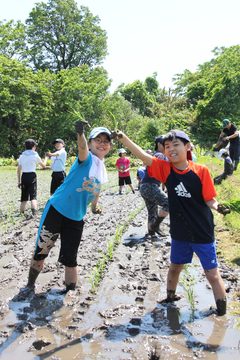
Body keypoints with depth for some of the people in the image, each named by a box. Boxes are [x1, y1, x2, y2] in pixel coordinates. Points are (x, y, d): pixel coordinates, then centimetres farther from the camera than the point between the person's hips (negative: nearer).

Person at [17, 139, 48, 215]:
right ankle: (34, 213, -26)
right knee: (33, 196, -10)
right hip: (32, 175, -4)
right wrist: (46, 158, 30)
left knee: (24, 198, 13)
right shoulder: (35, 155, 1)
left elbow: (19, 170, 10)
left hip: (24, 176, 4)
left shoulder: (22, 156, 12)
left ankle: (22, 214, 16)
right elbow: (43, 165, 12)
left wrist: (19, 181, 14)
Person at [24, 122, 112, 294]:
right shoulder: (87, 158, -12)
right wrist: (80, 133, -55)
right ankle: (30, 286, 29)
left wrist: (94, 207, 31)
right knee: (40, 251, 7)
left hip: (76, 219, 5)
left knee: (70, 260, 5)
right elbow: (82, 148, -36)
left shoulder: (103, 170, 8)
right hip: (56, 210, -4)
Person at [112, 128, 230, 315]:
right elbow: (142, 155, -17)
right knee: (175, 267, 22)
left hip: (202, 233, -3)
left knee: (213, 274, 6)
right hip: (179, 233, 3)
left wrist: (218, 207, -30)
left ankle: (222, 313, 25)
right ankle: (170, 298, 45)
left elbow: (210, 199, -8)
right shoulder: (166, 169, -8)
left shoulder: (201, 170, -14)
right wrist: (123, 138, -27)